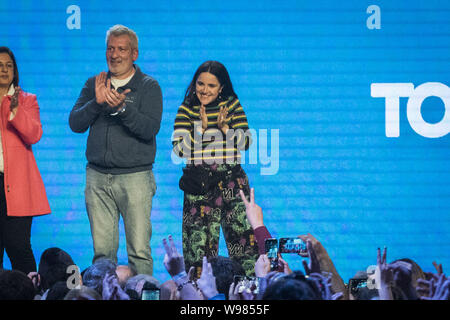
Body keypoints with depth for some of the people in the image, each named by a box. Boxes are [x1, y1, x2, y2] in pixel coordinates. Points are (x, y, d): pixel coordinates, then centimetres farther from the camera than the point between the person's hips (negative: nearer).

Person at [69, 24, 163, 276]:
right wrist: (97, 102, -13)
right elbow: (75, 123, 4)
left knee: (140, 251, -7)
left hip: (135, 177, -3)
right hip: (98, 177, 3)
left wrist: (122, 107, -24)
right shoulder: (94, 84, 14)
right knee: (102, 251, 2)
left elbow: (150, 128, -10)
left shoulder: (149, 86, 3)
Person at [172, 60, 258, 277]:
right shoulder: (187, 110, 6)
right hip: (198, 185, -1)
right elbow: (179, 149, -3)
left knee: (244, 238, -4)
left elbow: (246, 142, 4)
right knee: (200, 243, -4)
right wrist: (201, 128, -12)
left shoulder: (232, 105, 9)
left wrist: (224, 127, -9)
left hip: (232, 182, 1)